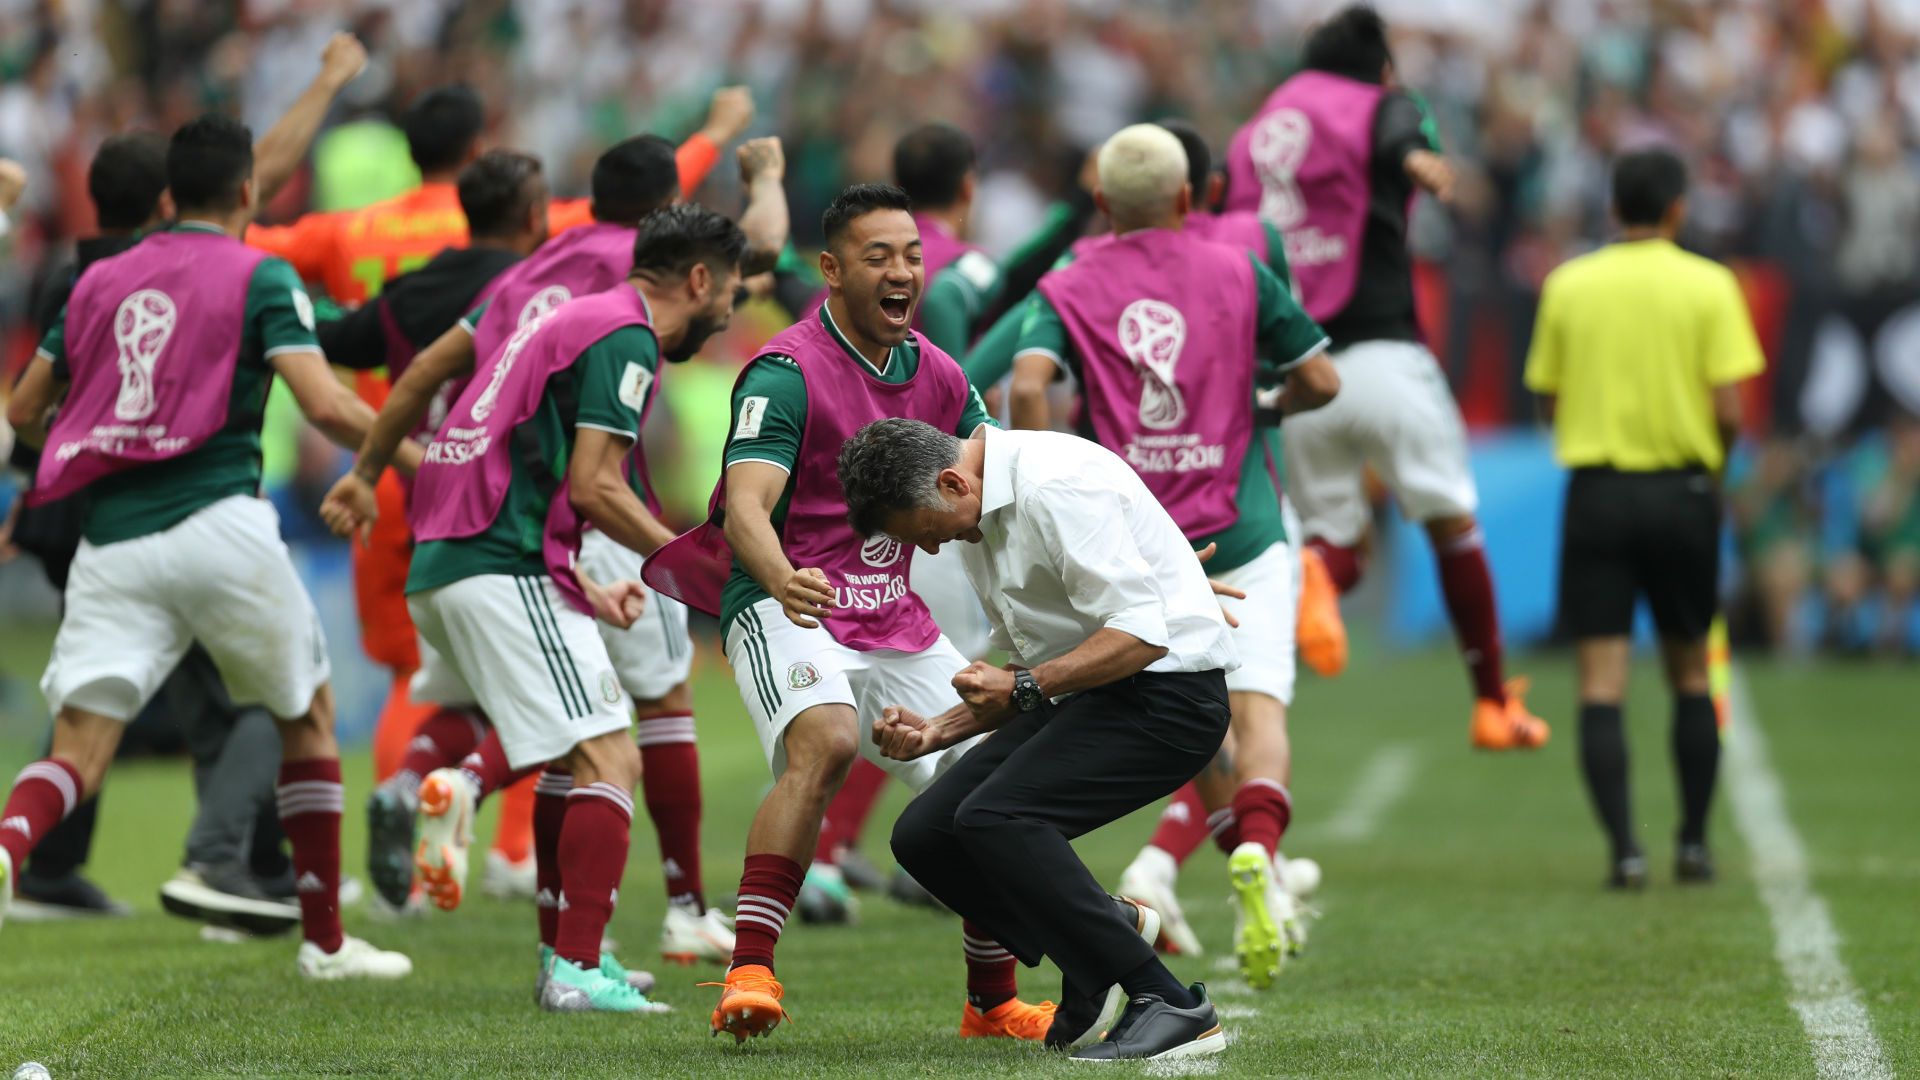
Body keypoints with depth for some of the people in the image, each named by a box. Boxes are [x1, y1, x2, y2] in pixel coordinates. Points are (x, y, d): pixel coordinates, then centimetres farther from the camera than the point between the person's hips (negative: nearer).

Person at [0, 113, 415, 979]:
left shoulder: (99, 281, 16)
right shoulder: (260, 278, 2)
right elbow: (325, 405, -10)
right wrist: (416, 459, 6)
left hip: (109, 542, 3)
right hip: (219, 529, -3)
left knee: (78, 751, -4)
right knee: (308, 715, 19)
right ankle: (324, 939, 21)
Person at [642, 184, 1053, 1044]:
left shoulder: (936, 375, 8)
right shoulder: (787, 372, -15)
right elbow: (746, 506, -27)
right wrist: (784, 582, -48)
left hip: (898, 622, 7)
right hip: (787, 609, -7)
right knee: (825, 741, -35)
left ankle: (991, 1003, 23)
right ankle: (750, 970, -38)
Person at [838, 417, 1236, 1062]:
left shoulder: (1057, 485, -18)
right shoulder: (980, 520, 14)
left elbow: (1141, 634, -24)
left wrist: (1024, 688, -23)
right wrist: (938, 731, 10)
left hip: (1167, 692, -10)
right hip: (1085, 701, 10)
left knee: (993, 818, -26)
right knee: (925, 835, -1)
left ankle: (1171, 1009, -23)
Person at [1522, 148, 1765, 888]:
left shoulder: (1567, 286, 2)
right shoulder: (1709, 286, -4)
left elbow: (1550, 400, 5)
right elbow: (1729, 411, -8)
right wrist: (1714, 464, 11)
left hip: (1595, 489, 0)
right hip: (1682, 489, 0)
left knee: (1602, 683, -2)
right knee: (1690, 674, 15)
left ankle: (1624, 848, -13)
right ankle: (1694, 844, 18)